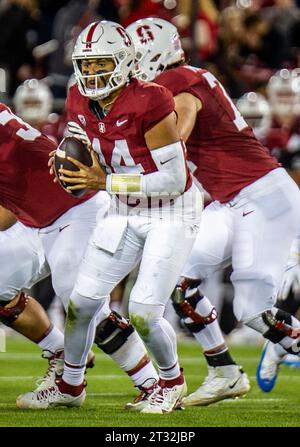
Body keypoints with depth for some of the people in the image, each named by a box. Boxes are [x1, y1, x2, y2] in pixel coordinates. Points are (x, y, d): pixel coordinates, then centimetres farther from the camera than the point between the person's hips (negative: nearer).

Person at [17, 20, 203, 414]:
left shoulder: (148, 104, -26)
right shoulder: (82, 103, -4)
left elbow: (173, 179, -24)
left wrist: (105, 182, -27)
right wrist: (70, 161, -11)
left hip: (172, 212, -7)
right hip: (126, 214, 7)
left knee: (143, 313, -12)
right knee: (82, 301, 5)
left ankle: (172, 381, 18)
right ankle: (70, 386, 28)